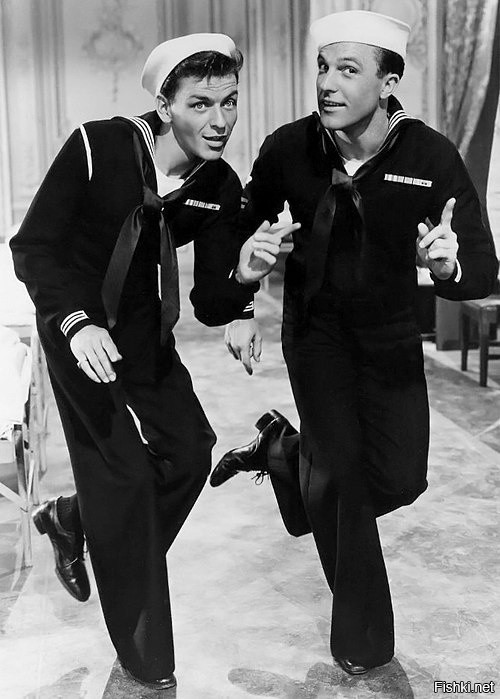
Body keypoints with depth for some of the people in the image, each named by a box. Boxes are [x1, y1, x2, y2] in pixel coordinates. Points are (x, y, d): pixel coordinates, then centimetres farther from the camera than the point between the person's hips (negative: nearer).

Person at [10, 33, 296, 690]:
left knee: (189, 450, 2)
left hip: (144, 327, 5)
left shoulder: (222, 187, -10)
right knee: (124, 469, -5)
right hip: (77, 323, -5)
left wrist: (242, 278, -29)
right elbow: (32, 245, -17)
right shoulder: (97, 147, -23)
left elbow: (211, 303, -7)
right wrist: (76, 322, -31)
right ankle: (146, 660, 13)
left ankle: (72, 517, 31)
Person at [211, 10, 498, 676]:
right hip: (314, 327, -1)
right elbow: (247, 227, 3)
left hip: (390, 334, 1)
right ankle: (362, 642, 14)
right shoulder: (288, 148, -17)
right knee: (343, 471, -8)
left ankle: (283, 450, 30)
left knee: (401, 480, 0)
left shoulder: (433, 157, -21)